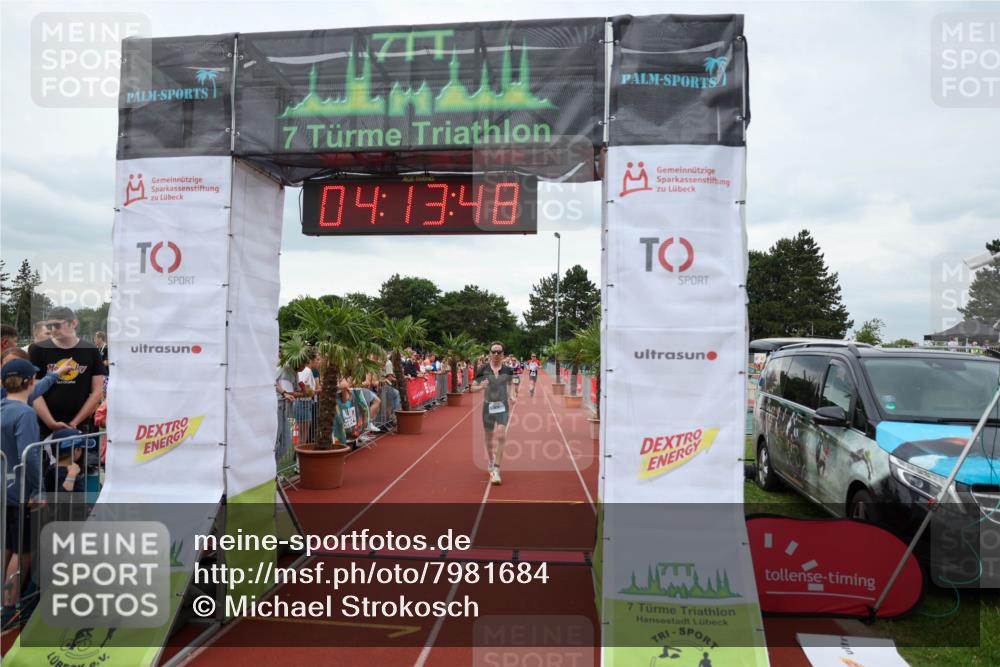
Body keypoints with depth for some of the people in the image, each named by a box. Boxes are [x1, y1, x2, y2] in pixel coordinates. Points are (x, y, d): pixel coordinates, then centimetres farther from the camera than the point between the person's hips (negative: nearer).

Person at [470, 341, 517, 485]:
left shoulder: (508, 370, 0)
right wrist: (481, 387, -20)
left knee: (501, 436, -16)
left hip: (503, 406, -1)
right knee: (489, 437, 12)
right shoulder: (483, 370, -4)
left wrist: (511, 397, -2)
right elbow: (473, 387, 0)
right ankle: (490, 461, 40)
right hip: (488, 406, 1)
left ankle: (496, 470, -12)